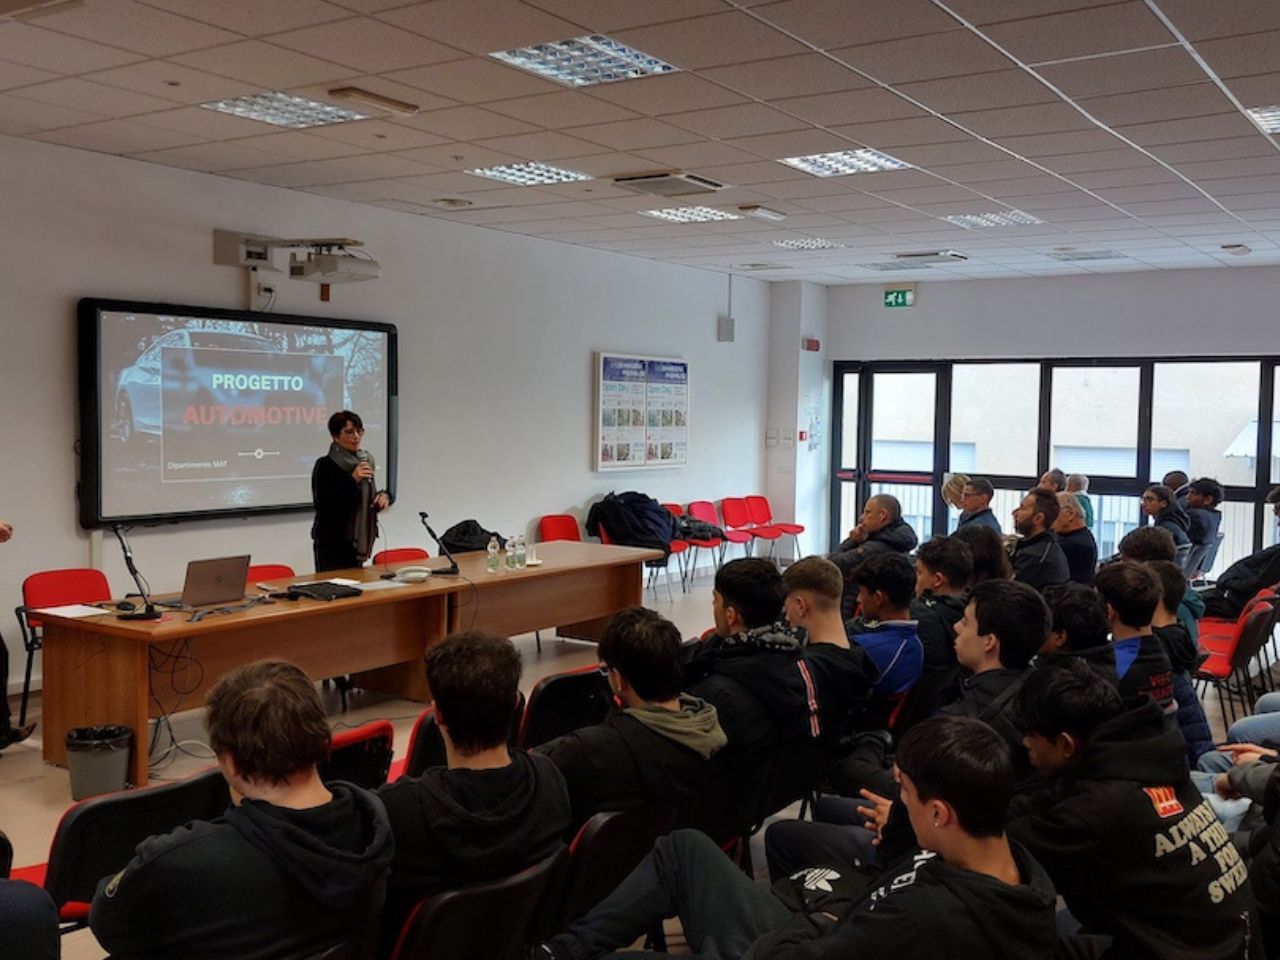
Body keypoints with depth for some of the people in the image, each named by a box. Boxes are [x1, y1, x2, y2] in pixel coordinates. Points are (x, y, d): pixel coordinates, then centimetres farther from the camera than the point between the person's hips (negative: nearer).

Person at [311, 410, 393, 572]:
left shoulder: (364, 461, 11)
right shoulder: (325, 465, -10)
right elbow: (322, 505, -18)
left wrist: (383, 496, -1)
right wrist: (352, 480, -22)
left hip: (357, 543, 7)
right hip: (332, 545, -7)